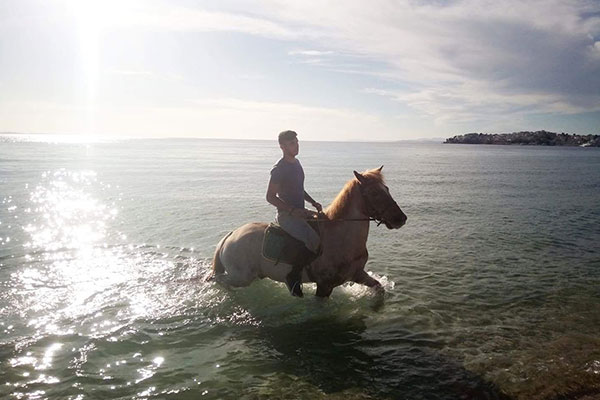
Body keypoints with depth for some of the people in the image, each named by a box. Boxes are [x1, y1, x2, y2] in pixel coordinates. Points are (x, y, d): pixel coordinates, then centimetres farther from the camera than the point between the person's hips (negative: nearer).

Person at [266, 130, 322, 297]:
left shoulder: (296, 163, 12)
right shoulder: (279, 169, -16)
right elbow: (270, 197, -17)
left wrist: (313, 203, 12)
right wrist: (294, 211, -23)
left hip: (300, 213, 10)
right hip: (287, 216, -10)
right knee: (315, 242, -24)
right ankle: (293, 277, -10)